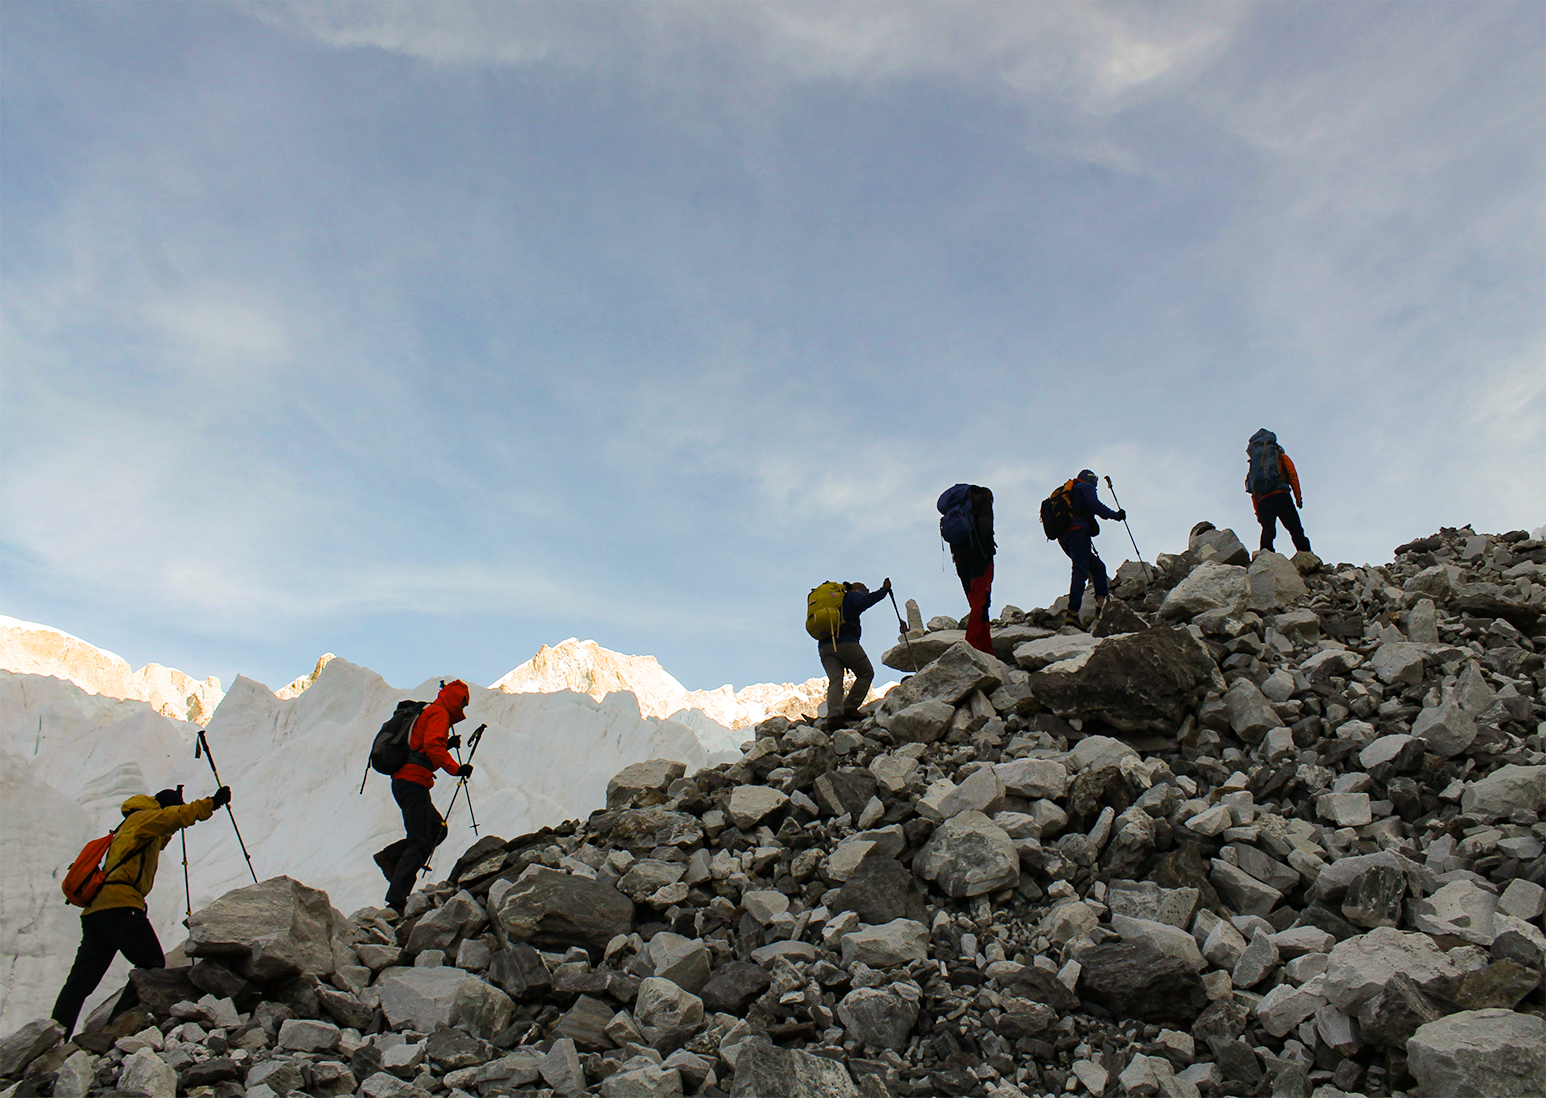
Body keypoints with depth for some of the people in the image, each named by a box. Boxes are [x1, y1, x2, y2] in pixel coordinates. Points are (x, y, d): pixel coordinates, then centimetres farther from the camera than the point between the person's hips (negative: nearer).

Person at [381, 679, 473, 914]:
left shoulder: (427, 712, 25)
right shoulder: (439, 713, -5)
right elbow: (432, 746, -20)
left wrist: (447, 745, 21)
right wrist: (455, 769, -21)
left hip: (402, 780, 10)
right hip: (414, 782, -10)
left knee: (437, 828, 17)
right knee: (420, 844, -11)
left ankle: (390, 856, 9)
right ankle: (396, 901, -17)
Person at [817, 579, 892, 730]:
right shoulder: (852, 596, 10)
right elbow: (864, 602, -12)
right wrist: (884, 590, -8)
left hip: (824, 646, 7)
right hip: (845, 642, -6)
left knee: (835, 681, -5)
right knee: (866, 673, 9)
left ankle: (833, 715, -27)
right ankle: (849, 708, -3)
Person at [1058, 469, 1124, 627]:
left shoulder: (1068, 492, 34)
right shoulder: (1086, 487, 9)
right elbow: (1095, 506, -8)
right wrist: (1116, 515, 1)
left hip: (1063, 538, 9)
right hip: (1079, 532, -9)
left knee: (1098, 567, 14)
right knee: (1080, 572, -15)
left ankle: (1100, 604, -3)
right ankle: (1072, 613, -27)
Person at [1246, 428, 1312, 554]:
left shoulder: (1253, 463, 27)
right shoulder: (1281, 457, 21)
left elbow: (1253, 493, 18)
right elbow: (1292, 475, 6)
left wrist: (1257, 511, 16)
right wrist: (1298, 497, 2)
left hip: (1262, 501, 3)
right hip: (1281, 496, -2)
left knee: (1267, 530, -5)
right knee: (1295, 529, -4)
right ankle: (1304, 552, -16)